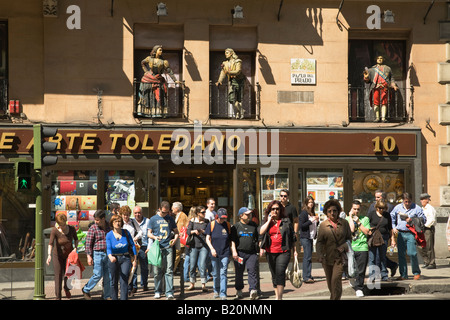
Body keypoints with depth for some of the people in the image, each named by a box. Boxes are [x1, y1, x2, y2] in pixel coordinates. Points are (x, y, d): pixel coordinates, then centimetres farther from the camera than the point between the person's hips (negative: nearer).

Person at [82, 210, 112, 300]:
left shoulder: (109, 226, 8)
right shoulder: (93, 228, -6)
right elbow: (88, 243, -7)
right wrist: (89, 256, -13)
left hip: (107, 254, 4)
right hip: (97, 253, -4)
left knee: (108, 276, 4)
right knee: (98, 275, -7)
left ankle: (107, 296, 13)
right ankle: (86, 290, 13)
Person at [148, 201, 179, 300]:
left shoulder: (170, 219, 12)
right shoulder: (153, 219, 6)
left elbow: (176, 232, 21)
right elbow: (149, 233, 7)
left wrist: (175, 239, 1)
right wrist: (155, 237, -14)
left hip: (168, 247, 1)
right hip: (157, 247, 0)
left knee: (169, 271, -7)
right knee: (157, 271, 4)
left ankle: (169, 293, -7)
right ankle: (157, 291, 17)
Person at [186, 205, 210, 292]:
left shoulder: (207, 221, 4)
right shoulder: (192, 221, 4)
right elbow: (188, 231, 1)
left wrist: (202, 231, -11)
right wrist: (194, 231, -18)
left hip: (204, 246, -1)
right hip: (194, 245, 1)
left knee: (202, 265, -7)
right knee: (192, 265, 6)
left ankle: (203, 285, -1)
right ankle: (192, 284, 20)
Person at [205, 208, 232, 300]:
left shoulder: (227, 225, 5)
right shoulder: (211, 224, 1)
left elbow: (230, 239, 12)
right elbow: (208, 239, 1)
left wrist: (232, 251, 9)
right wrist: (212, 248, -14)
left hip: (225, 253, 0)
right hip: (214, 253, 0)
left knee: (223, 273, -8)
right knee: (215, 274, 10)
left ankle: (223, 294, -7)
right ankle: (216, 291, 30)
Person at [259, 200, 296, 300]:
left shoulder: (286, 221, 6)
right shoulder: (266, 221, 10)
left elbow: (292, 236, 11)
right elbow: (261, 232, -9)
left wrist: (294, 250, 10)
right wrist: (269, 220, -7)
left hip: (283, 252, -3)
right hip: (270, 252, 3)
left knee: (280, 272, -18)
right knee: (274, 275, 13)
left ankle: (280, 297, -19)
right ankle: (277, 296, 26)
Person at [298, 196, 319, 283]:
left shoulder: (312, 213, 15)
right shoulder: (303, 213, -10)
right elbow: (301, 226, -16)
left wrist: (317, 221, 4)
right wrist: (311, 221, -19)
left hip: (311, 237, 8)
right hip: (305, 237, -8)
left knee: (309, 257, 10)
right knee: (307, 257, -10)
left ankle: (308, 276, 13)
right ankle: (306, 277, -10)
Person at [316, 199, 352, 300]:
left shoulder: (344, 223, 2)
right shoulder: (323, 225, 2)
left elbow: (349, 238, 10)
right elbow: (319, 242, 0)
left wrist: (344, 246, -10)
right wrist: (320, 255, -15)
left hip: (340, 257, -2)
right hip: (327, 257, 2)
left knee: (336, 279, -18)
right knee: (330, 282, 13)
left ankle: (335, 298, -12)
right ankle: (334, 297, 36)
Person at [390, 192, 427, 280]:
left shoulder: (416, 208, 1)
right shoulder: (397, 208, 12)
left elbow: (423, 219, 1)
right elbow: (391, 217, 22)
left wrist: (412, 220, -12)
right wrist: (393, 227, 9)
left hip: (410, 234, -4)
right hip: (400, 233, 4)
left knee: (412, 253, -11)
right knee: (401, 254, 4)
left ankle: (416, 273, 6)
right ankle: (403, 275, 12)